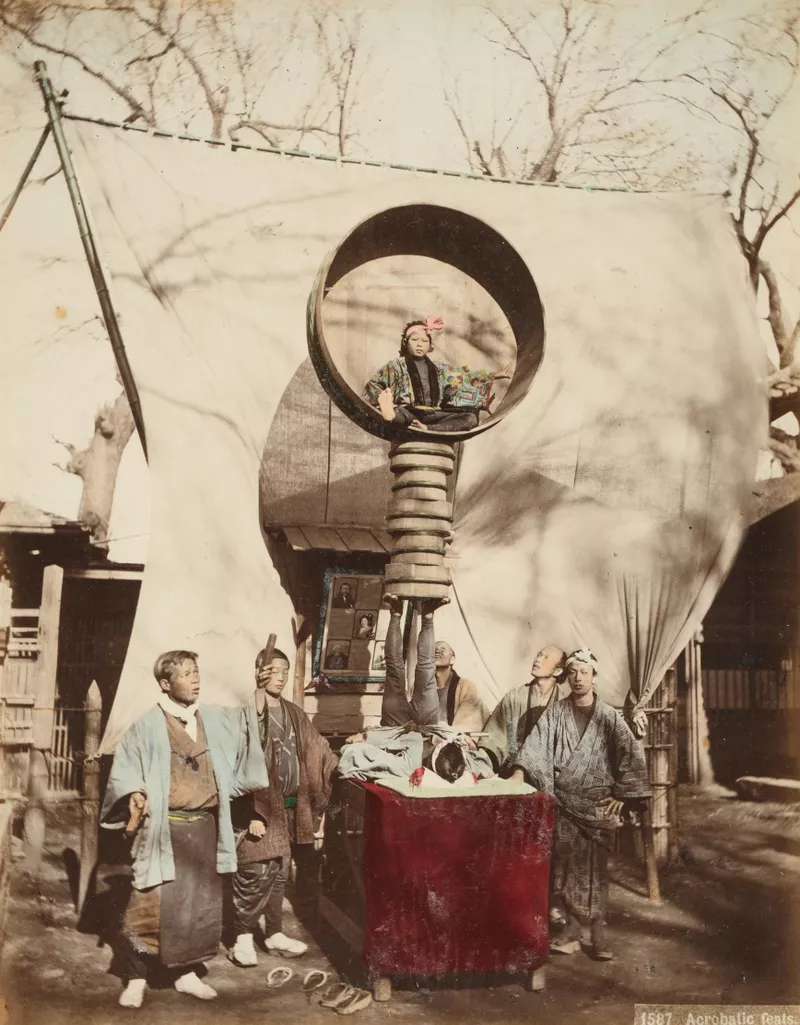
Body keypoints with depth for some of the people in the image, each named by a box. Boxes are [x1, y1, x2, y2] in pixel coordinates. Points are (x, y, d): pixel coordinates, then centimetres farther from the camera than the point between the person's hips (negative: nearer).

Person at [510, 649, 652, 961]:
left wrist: (621, 794, -5)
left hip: (598, 804, -1)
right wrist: (518, 775, -22)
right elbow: (535, 746, -8)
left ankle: (597, 931, 8)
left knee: (594, 867, 0)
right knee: (567, 864, 1)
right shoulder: (555, 714, 4)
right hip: (565, 803, 1)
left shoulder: (608, 716, 0)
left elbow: (631, 754, -2)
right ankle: (574, 928, 11)